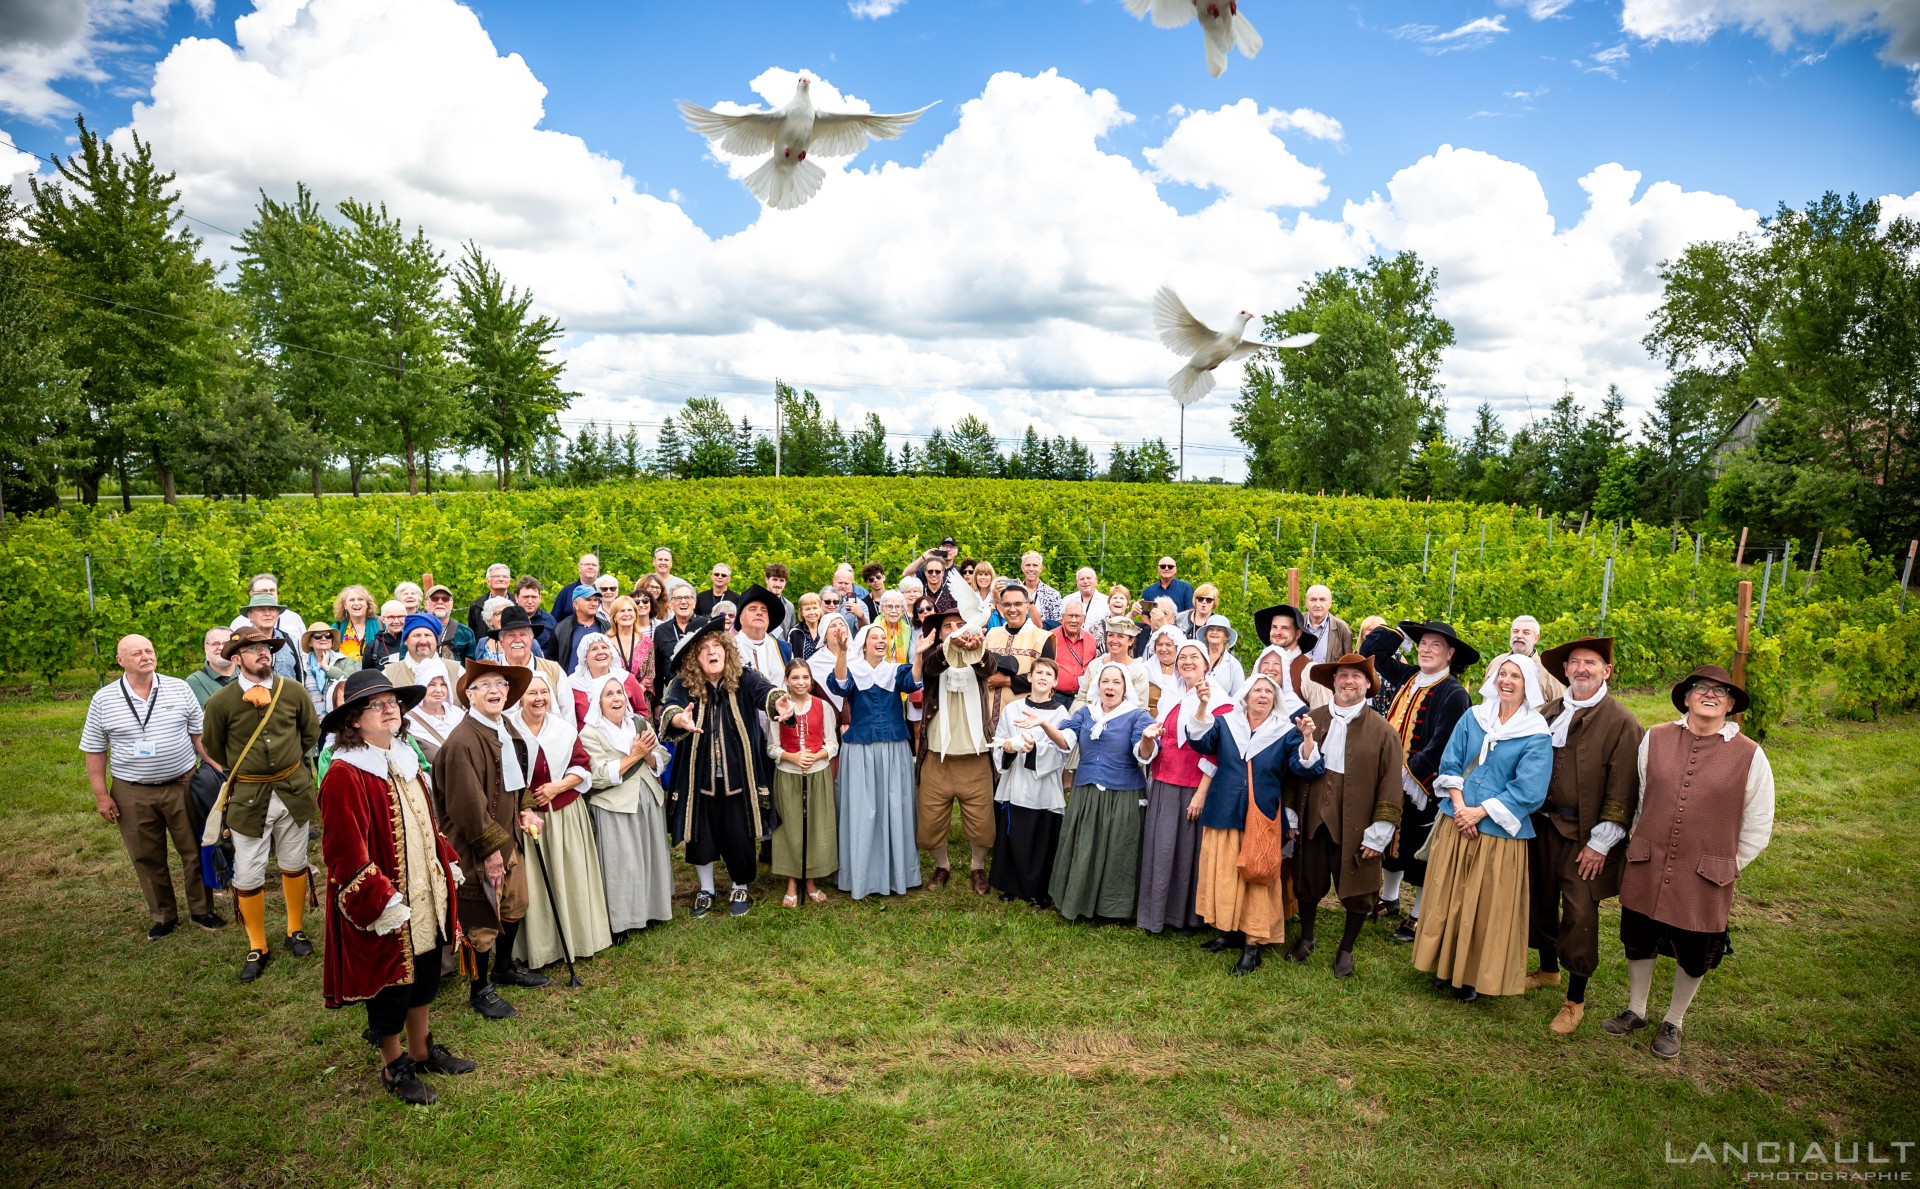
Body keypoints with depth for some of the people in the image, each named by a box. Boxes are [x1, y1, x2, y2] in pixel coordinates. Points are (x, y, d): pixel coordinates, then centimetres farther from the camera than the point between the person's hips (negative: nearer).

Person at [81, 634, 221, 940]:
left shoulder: (179, 689, -1)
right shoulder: (103, 700, -2)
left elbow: (200, 734, 4)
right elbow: (94, 751, 4)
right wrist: (101, 795, -1)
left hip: (182, 784, 0)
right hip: (132, 793, 0)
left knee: (194, 851, 7)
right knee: (147, 858, 10)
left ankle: (201, 910, 22)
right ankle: (163, 915, 26)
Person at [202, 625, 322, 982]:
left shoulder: (294, 691, -5)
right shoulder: (220, 702, -10)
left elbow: (311, 733, 11)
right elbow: (214, 749, 6)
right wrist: (241, 771, 12)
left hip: (293, 790, 2)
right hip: (248, 797, -1)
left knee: (294, 865, 14)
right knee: (248, 876, 4)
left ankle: (296, 931, 31)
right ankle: (257, 948, 20)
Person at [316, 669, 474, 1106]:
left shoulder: (404, 762, 6)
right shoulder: (344, 776, -21)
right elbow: (345, 853, -23)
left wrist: (448, 865, 10)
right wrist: (382, 902, -22)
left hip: (424, 898, 8)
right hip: (383, 910, -8)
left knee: (425, 976, 21)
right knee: (389, 987, 11)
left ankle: (423, 1051, 39)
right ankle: (394, 1067, 31)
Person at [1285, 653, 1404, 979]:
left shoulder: (1382, 731, -5)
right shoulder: (1311, 720, 3)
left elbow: (1390, 784, -6)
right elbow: (1295, 768, 5)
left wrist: (1378, 834, -10)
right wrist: (1290, 815, 1)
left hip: (1355, 825, -2)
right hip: (1313, 818, 2)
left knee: (1357, 889, 9)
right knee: (1309, 881, 15)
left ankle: (1346, 950, 31)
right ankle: (1306, 939, 38)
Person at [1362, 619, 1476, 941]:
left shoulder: (1454, 694, -16)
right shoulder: (1409, 677, 4)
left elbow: (1441, 746, -23)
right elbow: (1371, 650, 12)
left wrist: (1408, 774, -24)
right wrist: (1404, 628, 5)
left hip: (1423, 786, -7)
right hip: (1391, 781, 7)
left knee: (1420, 852, 6)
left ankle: (1419, 918, 21)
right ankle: (1388, 901, 39)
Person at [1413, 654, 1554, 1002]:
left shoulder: (1537, 735, -8)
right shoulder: (1473, 717, 4)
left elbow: (1528, 791, -13)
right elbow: (1450, 764, 4)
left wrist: (1479, 812, -16)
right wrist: (1459, 806, -11)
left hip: (1499, 831, -3)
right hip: (1455, 824, 4)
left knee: (1485, 906, 7)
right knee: (1448, 898, 11)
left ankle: (1475, 976, 22)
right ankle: (1446, 966, 27)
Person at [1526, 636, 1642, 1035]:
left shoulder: (1622, 722, -9)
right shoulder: (1546, 713, 6)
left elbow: (1622, 790, -10)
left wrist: (1600, 843, -12)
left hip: (1585, 837, -5)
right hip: (1542, 826, 5)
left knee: (1579, 914, 0)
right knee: (1541, 900, 16)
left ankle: (1575, 999, 15)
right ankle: (1548, 970, 37)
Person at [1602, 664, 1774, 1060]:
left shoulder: (1750, 756, -6)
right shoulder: (1654, 739, -1)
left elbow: (1757, 829, 1)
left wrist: (1726, 867, 3)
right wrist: (1637, 846, 9)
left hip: (1705, 879, -1)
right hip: (1646, 871, 2)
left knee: (1693, 958, 14)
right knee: (1638, 943, 16)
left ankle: (1674, 1022, 37)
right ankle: (1635, 1011, 38)